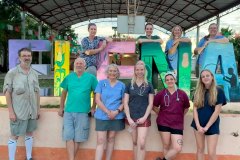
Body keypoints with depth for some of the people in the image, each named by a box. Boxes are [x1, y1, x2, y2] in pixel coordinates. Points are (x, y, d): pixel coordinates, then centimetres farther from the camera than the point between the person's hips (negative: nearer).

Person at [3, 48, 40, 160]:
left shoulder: (34, 74, 6)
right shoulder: (12, 73, -8)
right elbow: (7, 92, -9)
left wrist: (38, 109, 11)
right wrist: (11, 111, -12)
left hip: (32, 111, 5)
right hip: (18, 111, -5)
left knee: (29, 134, 16)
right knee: (14, 136, 5)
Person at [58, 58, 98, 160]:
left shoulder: (91, 78, 0)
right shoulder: (69, 77, 7)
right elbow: (64, 93, 14)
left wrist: (93, 107, 2)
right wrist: (61, 107, 13)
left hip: (83, 112, -2)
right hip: (68, 112, 2)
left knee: (77, 138, 6)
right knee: (69, 137, -2)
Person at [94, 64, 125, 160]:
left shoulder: (122, 85, 5)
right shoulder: (101, 83, 2)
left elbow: (124, 102, 5)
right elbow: (97, 100, -4)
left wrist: (117, 111, -13)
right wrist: (107, 112, -14)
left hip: (117, 117, 2)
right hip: (102, 116, -1)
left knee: (111, 139, 11)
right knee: (101, 141, -4)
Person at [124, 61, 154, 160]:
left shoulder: (149, 86, 3)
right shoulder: (129, 85, 5)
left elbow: (150, 104, 1)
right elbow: (125, 103, 2)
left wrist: (145, 117, -11)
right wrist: (129, 118, -8)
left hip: (144, 118, -2)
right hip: (132, 118, 2)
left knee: (141, 144, -10)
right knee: (135, 142, 12)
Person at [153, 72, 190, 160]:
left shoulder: (182, 94, -2)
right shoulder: (161, 94, -3)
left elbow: (186, 108, 13)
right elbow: (154, 107, 9)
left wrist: (179, 116, 10)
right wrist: (162, 114, 6)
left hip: (177, 124, 1)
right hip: (163, 123, -1)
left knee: (178, 148, -4)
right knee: (166, 146, 8)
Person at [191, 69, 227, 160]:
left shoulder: (219, 91, -6)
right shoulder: (198, 92, 5)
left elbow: (217, 111, -10)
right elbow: (195, 109, 1)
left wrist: (206, 127, -13)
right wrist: (198, 125, -11)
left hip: (212, 125, -3)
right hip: (198, 125, 3)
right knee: (200, 149, 11)